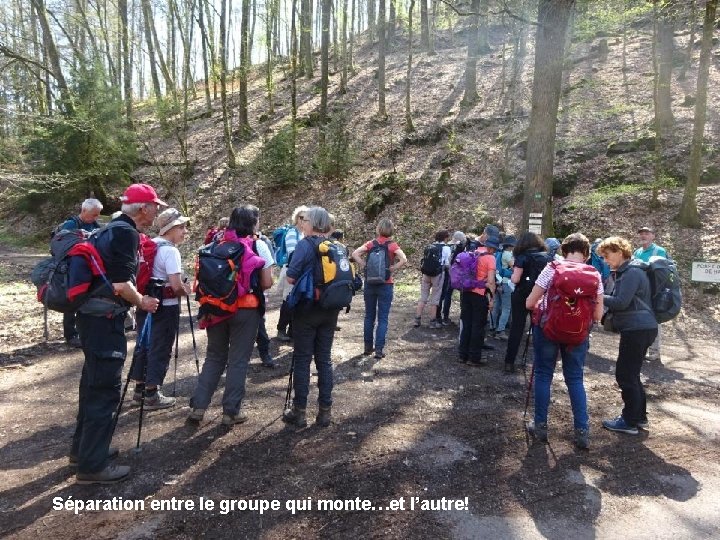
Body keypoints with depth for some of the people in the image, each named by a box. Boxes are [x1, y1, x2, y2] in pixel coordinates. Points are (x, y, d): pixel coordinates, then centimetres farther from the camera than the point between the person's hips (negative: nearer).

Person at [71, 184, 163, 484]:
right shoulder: (127, 233, -15)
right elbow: (121, 285, -22)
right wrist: (143, 302, -5)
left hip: (93, 314, 10)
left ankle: (83, 447, 32)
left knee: (94, 382, 19)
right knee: (105, 388, -4)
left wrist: (137, 299, 19)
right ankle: (93, 465, 5)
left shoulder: (113, 228, 15)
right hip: (105, 318, -10)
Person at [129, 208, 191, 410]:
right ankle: (152, 395, 10)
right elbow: (176, 287, -23)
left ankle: (140, 389, 28)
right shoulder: (170, 251, -18)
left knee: (143, 345, 16)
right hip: (165, 307, -8)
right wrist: (186, 290, -2)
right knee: (160, 349, 2)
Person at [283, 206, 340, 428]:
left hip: (307, 308, -5)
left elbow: (290, 278, -14)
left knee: (302, 359, 5)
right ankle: (325, 411, 17)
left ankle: (299, 412, 13)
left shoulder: (305, 245, -11)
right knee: (324, 359, 12)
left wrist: (302, 277, 6)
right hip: (330, 309, 5)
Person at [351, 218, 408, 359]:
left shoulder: (371, 244, 1)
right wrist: (392, 269, -9)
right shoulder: (393, 245, -5)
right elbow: (404, 260, -19)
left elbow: (355, 254, -10)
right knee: (383, 318, 3)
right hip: (386, 285, -2)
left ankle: (368, 347, 20)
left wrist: (364, 266, -5)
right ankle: (379, 349, 2)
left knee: (369, 316, 14)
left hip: (370, 283, 2)